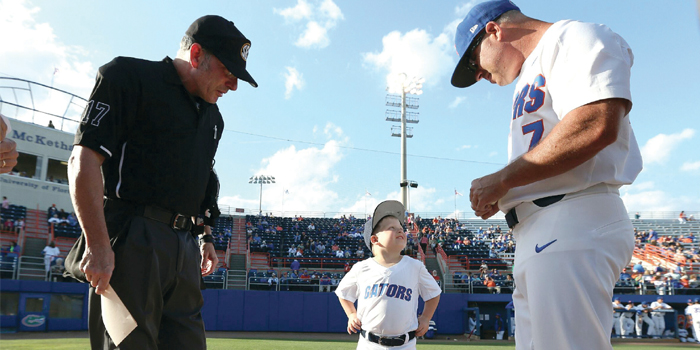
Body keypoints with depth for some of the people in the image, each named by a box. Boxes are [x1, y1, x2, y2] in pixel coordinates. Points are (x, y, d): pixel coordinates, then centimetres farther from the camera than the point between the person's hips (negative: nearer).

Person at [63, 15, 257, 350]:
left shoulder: (213, 117, 20)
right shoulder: (128, 76, -2)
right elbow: (84, 159, -10)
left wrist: (205, 238, 19)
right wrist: (98, 244, -18)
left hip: (183, 246, 7)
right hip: (131, 244, -7)